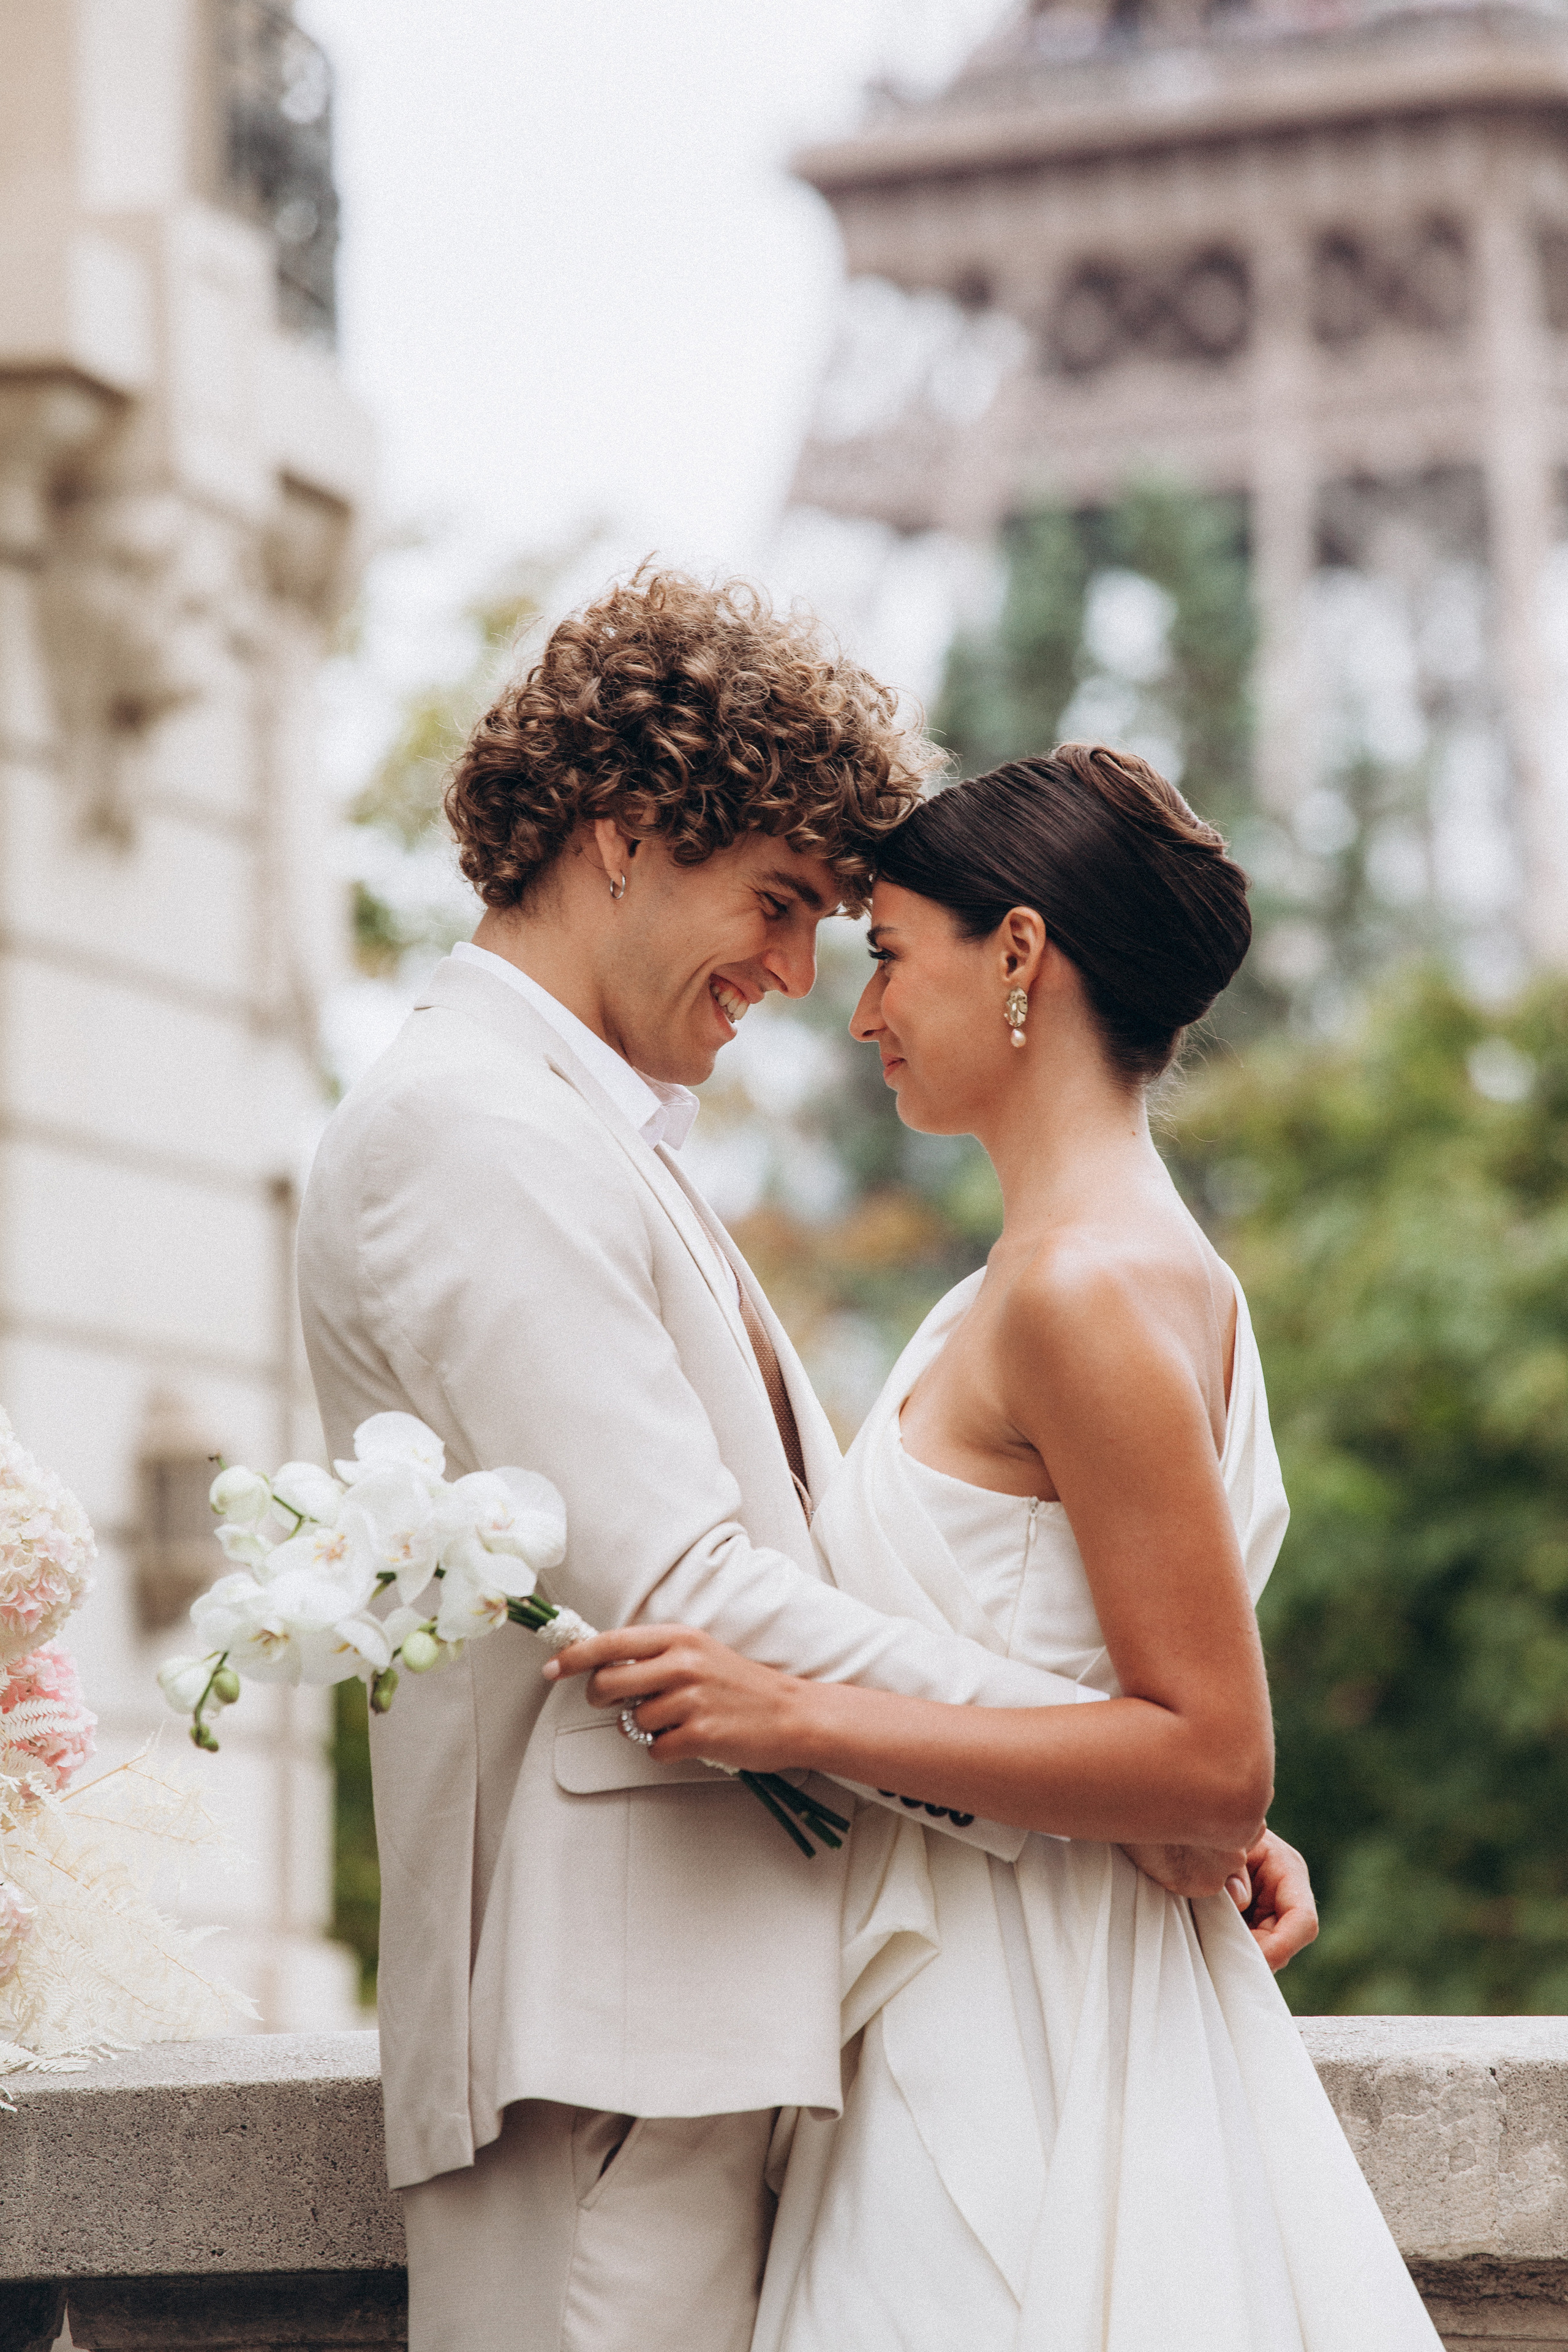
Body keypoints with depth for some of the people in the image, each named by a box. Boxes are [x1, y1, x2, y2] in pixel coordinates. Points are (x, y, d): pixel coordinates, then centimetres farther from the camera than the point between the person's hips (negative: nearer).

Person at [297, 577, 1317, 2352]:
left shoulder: (594, 1140, 22)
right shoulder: (475, 1132, -10)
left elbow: (813, 1556, 19)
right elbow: (677, 1599, -18)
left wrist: (1195, 1808, 9)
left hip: (710, 2014, 10)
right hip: (598, 2042, -10)